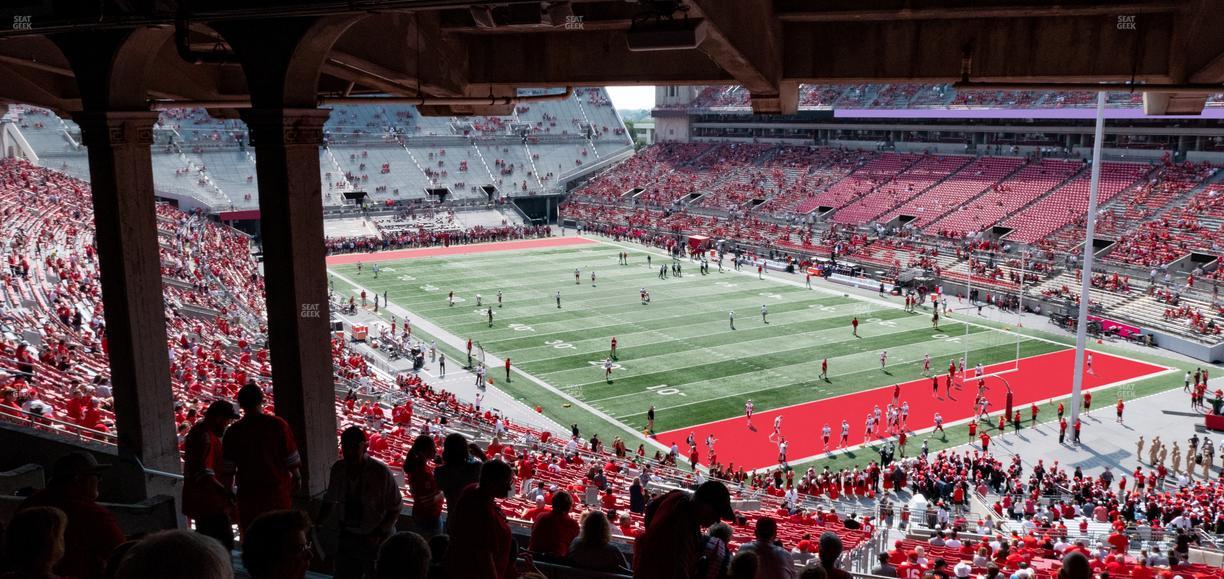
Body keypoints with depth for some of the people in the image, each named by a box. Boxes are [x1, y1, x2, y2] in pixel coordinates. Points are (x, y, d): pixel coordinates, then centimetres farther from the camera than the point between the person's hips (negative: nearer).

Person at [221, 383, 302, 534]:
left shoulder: (233, 431, -3)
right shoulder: (278, 425, -5)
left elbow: (227, 471, 0)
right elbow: (293, 461, -2)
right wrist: (296, 477, 15)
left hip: (248, 495, 0)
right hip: (278, 492, 0)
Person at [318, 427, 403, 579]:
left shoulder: (381, 472, -19)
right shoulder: (338, 469, -6)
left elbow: (395, 508, -11)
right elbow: (329, 500, 10)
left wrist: (380, 534, -18)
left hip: (375, 539, -4)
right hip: (347, 536, 4)